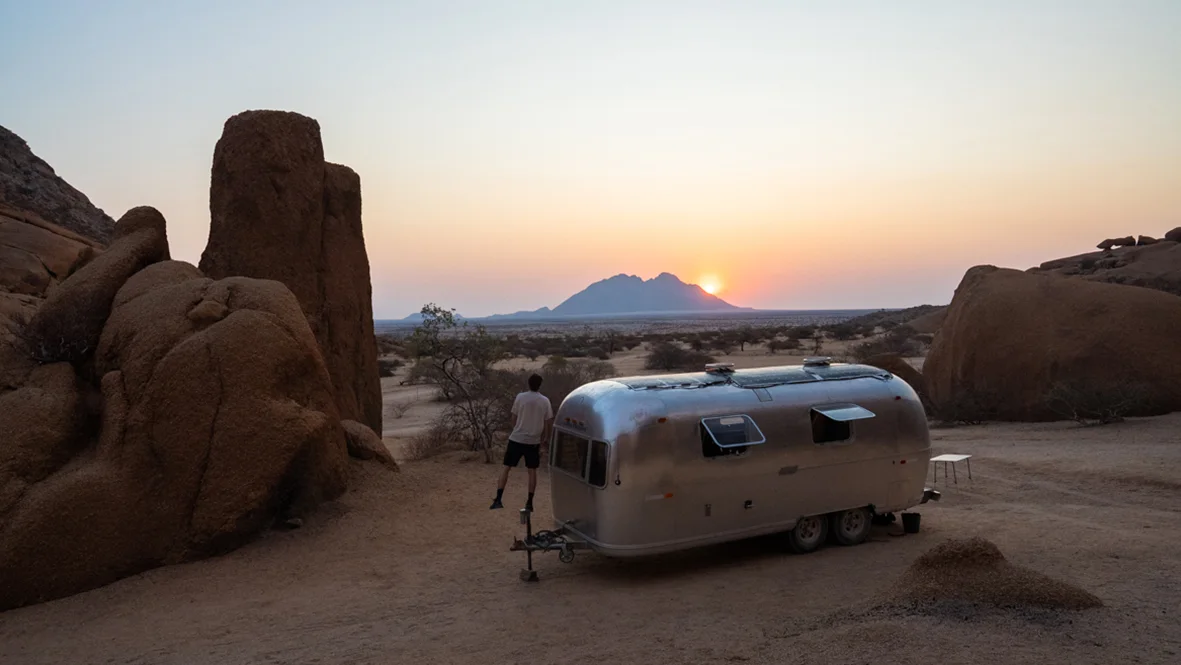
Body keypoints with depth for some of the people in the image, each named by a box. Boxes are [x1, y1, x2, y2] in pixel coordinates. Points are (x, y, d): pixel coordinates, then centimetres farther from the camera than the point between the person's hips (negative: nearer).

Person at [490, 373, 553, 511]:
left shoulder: (520, 397, -6)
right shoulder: (545, 401, -2)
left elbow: (514, 419, 1)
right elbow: (548, 424, 2)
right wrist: (542, 440, 14)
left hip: (517, 439, -1)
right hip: (534, 441, 1)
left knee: (506, 467, 6)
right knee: (532, 471, 12)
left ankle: (498, 500, -1)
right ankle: (529, 503, 12)